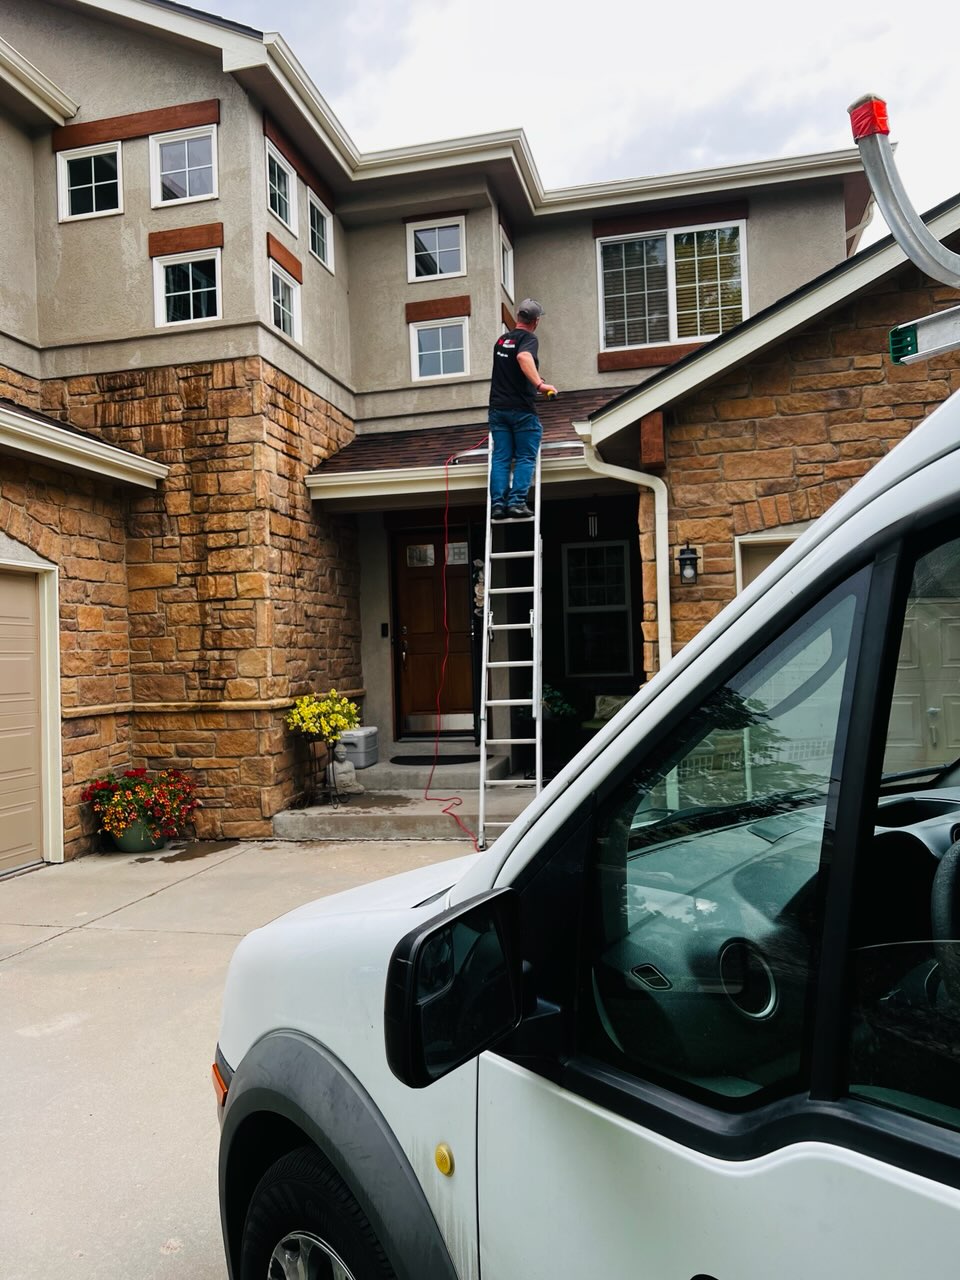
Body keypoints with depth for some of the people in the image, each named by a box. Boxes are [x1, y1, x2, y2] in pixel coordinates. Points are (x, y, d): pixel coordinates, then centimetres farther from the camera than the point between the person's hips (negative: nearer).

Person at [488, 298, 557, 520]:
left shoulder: (501, 340, 19)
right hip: (522, 410, -6)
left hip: (498, 408, 6)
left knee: (500, 458, 3)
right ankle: (517, 502, -11)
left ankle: (497, 504, -5)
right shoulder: (529, 339, -4)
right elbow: (524, 357, -29)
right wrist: (539, 384, -39)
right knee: (525, 458, 0)